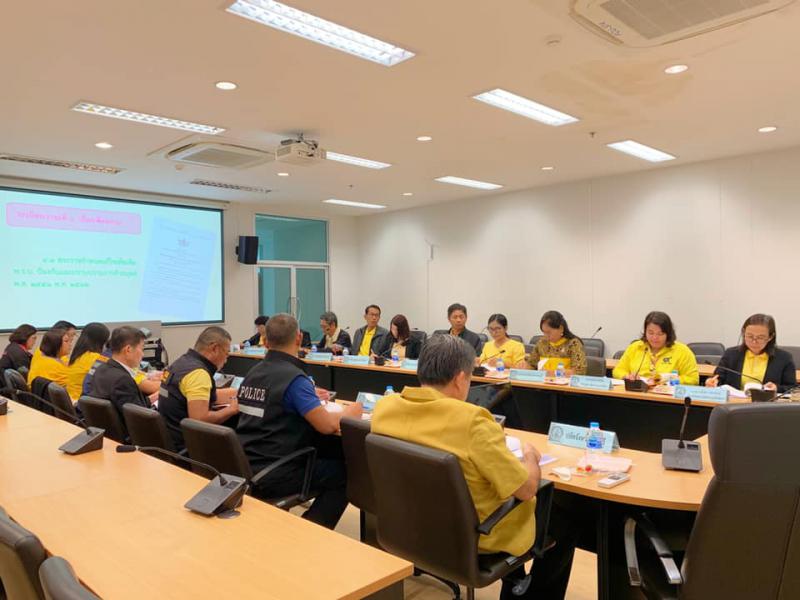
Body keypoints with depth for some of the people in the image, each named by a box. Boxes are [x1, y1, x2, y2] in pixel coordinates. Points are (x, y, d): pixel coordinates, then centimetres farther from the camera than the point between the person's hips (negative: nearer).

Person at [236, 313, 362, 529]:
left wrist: (310, 397, 25)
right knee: (344, 472, 7)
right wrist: (350, 412, -1)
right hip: (271, 476, -8)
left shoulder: (254, 372, 6)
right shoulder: (294, 377, -18)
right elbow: (327, 425, -21)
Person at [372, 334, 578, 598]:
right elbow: (527, 489, -23)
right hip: (475, 535, -6)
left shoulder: (384, 407, -13)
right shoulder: (471, 420, -32)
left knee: (508, 488, 31)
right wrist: (530, 457, -2)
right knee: (565, 521, 19)